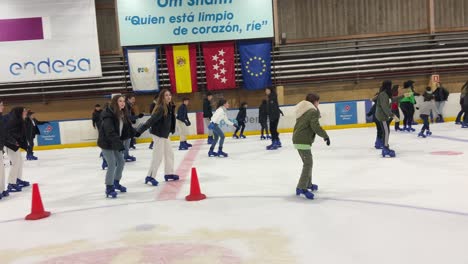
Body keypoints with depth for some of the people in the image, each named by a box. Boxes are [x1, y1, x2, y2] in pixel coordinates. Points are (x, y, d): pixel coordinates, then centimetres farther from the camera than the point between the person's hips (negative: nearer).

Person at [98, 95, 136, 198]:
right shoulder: (109, 115, -24)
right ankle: (109, 188, 5)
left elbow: (127, 127, 4)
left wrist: (135, 132, -10)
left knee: (121, 162, 16)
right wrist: (119, 143, -39)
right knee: (112, 165, -10)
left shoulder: (123, 114, 3)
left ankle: (116, 183, 36)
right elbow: (110, 132, -33)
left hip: (115, 143, 9)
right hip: (106, 143, -9)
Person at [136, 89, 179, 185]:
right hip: (158, 134, -9)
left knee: (169, 154, 17)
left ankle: (169, 173, 30)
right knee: (158, 156, -5)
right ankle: (150, 177, 4)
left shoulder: (170, 107, 3)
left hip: (165, 134, 9)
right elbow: (152, 120, -29)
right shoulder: (161, 108, -22)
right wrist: (140, 130, -34)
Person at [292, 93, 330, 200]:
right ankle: (301, 188, -12)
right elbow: (315, 126, -21)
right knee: (308, 164, -9)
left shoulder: (303, 110, 17)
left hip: (298, 139, 10)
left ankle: (308, 184, 34)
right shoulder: (313, 111, -11)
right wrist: (325, 135, -14)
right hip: (303, 141, -10)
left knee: (307, 162, 22)